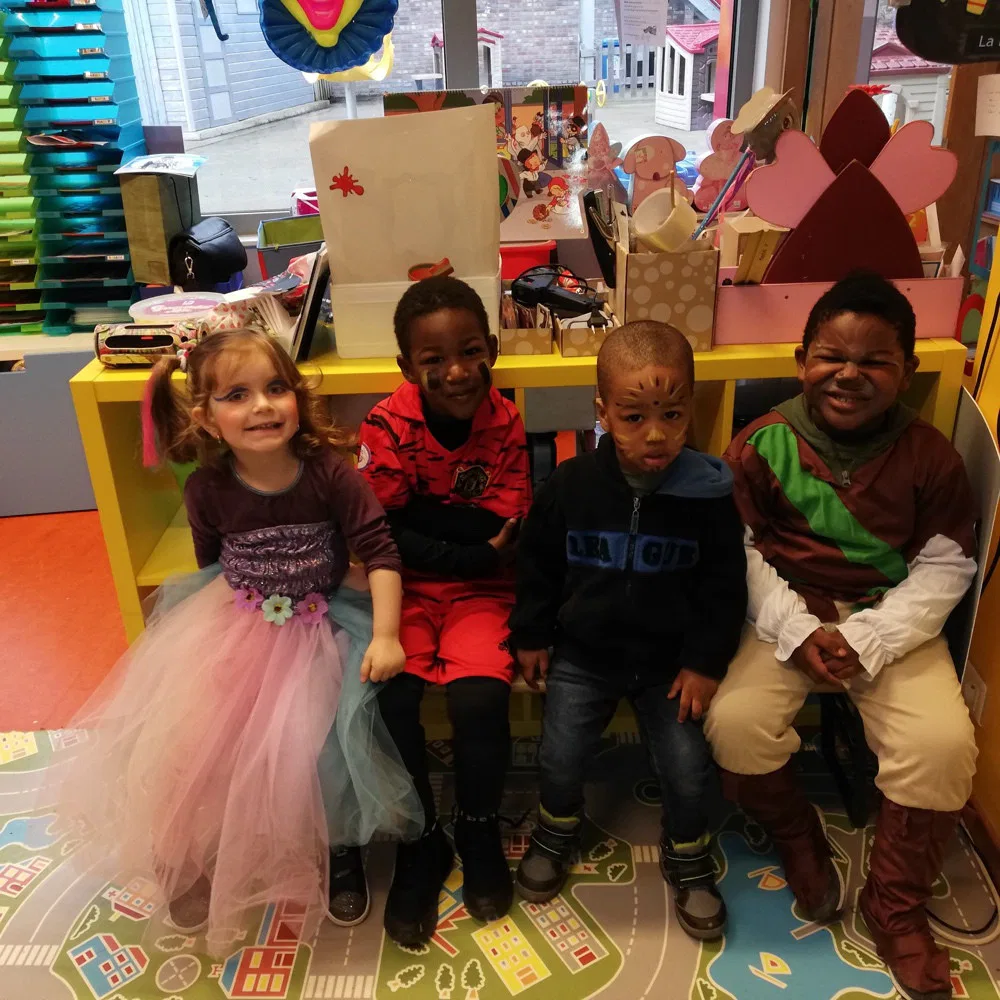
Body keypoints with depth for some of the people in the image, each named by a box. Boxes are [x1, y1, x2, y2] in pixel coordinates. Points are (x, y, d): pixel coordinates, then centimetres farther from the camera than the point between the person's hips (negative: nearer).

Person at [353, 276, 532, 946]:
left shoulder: (505, 422, -6)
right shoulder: (388, 424, -9)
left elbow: (499, 532, -12)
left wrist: (409, 508, -14)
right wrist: (467, 548, -17)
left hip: (481, 588, 0)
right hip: (404, 586, 0)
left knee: (480, 695, -24)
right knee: (388, 695, -23)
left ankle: (479, 828, 8)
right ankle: (419, 841, 4)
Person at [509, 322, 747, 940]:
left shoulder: (707, 492, -17)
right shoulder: (572, 485, -15)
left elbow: (724, 585, -7)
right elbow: (538, 562, -1)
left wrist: (705, 661, -7)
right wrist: (531, 635, 4)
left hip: (671, 661, 0)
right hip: (582, 654, 1)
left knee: (688, 770, 3)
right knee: (562, 759, 9)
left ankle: (688, 858, 34)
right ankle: (558, 830, 42)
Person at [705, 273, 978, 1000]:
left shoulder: (931, 456, -6)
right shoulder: (762, 444, -8)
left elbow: (944, 567, -3)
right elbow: (740, 552, -5)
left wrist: (866, 640, -15)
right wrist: (796, 630, -17)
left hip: (891, 620, 1)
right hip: (787, 615, 0)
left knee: (943, 744, -21)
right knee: (734, 722, -22)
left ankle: (896, 905, 8)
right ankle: (799, 841, 13)